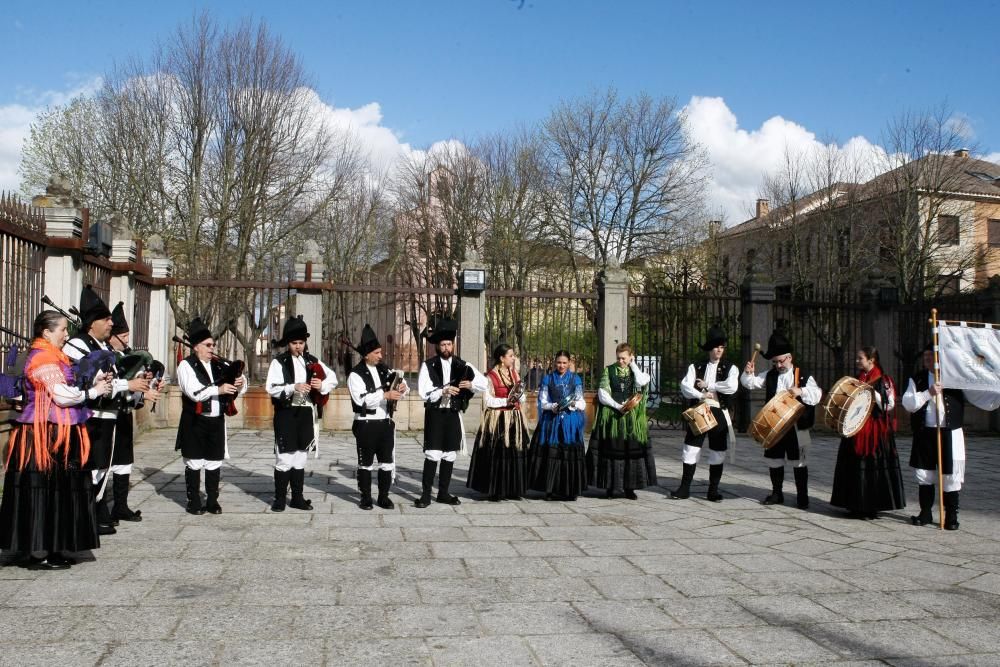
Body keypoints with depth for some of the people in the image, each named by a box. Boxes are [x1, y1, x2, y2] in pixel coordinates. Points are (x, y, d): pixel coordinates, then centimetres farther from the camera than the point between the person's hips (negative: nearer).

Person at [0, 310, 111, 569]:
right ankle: (37, 553, 3)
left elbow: (62, 390, 15)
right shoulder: (43, 358, -14)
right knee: (43, 491, -4)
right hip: (45, 434, -10)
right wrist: (94, 391, -8)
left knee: (57, 490, 12)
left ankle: (49, 548, 18)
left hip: (55, 434, 10)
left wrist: (93, 383, 3)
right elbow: (62, 396, -20)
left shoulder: (52, 357, 18)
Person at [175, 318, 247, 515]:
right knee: (194, 463, 4)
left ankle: (212, 501, 18)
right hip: (195, 422, -5)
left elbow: (240, 385, 13)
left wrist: (239, 382, -10)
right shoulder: (186, 365, -4)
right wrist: (219, 389, -22)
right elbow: (194, 392, -18)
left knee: (214, 463, 9)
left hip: (217, 421, 5)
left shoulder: (219, 365, 11)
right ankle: (194, 502, 14)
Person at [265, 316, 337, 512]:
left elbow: (333, 378, 12)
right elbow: (271, 388, -13)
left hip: (306, 414, 4)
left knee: (301, 457, 12)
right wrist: (294, 387, -25)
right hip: (286, 414, -4)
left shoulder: (312, 361, 9)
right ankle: (280, 498, 8)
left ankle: (297, 498, 21)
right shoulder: (279, 362, -4)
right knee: (284, 458, -3)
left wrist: (322, 385, -9)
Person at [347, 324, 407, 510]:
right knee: (365, 463, 6)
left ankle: (384, 497, 17)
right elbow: (361, 399, -20)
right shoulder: (356, 374, -8)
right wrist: (385, 395, -24)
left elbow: (400, 385, 13)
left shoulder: (385, 370, 10)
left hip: (386, 423, 5)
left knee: (387, 461, 6)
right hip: (366, 424, -5)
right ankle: (366, 498, 16)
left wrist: (402, 388, -11)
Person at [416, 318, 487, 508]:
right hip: (435, 414, -4)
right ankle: (425, 494, 1)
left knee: (450, 455, 10)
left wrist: (470, 384, -14)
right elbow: (423, 391, -12)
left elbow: (484, 383, 6)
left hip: (454, 414, 4)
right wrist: (443, 391, -25)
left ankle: (443, 493, 21)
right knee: (433, 454, -8)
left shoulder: (463, 365, 7)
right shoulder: (428, 366, -4)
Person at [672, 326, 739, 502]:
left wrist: (707, 384, -8)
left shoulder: (730, 368, 6)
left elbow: (731, 387, -13)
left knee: (717, 452, 4)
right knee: (691, 449, -1)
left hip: (719, 413, -1)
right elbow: (685, 386, -3)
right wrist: (701, 395, -18)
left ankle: (713, 490, 14)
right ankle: (684, 488, 6)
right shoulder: (696, 367, 9)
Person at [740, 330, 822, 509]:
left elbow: (817, 395, -10)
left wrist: (801, 391, -26)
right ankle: (776, 493, 23)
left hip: (796, 427, -4)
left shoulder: (803, 376, -2)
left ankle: (802, 496, 13)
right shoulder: (769, 375, 8)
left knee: (798, 461, 3)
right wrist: (748, 373, -19)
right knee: (774, 460, 10)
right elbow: (751, 383, 1)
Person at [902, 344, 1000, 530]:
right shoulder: (917, 379, 8)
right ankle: (925, 513, 23)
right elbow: (907, 403, -3)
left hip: (950, 435, -2)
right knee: (924, 476, 9)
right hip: (924, 435, 2)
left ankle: (951, 516, 14)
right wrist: (928, 393, -15)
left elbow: (982, 398, -3)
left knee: (951, 476, 0)